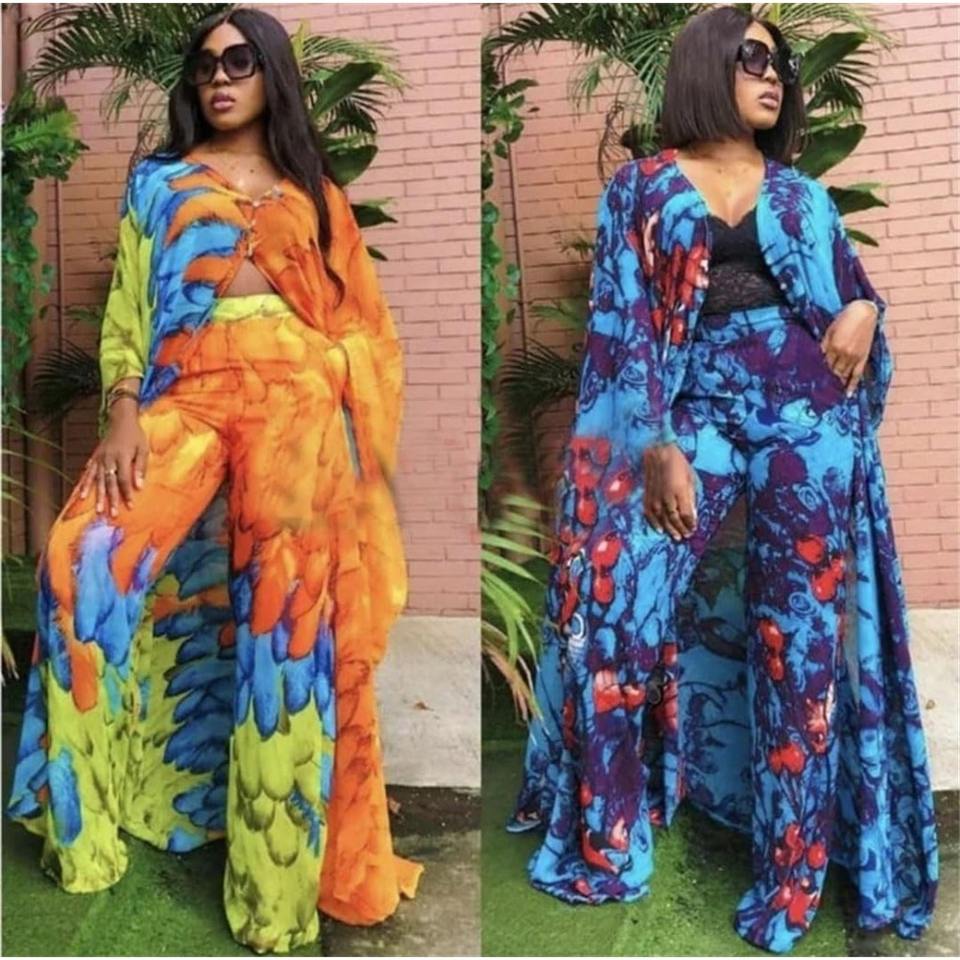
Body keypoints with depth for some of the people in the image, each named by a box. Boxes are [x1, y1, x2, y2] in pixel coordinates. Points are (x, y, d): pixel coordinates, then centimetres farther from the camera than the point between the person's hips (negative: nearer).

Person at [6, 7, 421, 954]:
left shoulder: (313, 191, 18)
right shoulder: (159, 182, 16)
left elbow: (353, 317, 15)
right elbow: (127, 307, 6)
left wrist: (343, 428, 2)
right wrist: (122, 415, -9)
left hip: (295, 404, 0)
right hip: (188, 398, 1)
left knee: (287, 607, -9)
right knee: (85, 557, -19)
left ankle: (278, 870, 2)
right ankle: (82, 809, 0)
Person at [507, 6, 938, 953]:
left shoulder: (803, 194, 18)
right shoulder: (640, 188, 8)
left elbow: (856, 284, 23)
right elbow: (623, 321, -2)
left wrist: (863, 314, -3)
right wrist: (657, 443, -13)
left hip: (807, 412, 2)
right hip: (697, 411, -2)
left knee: (801, 635, 1)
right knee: (620, 610, -9)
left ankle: (793, 868, 14)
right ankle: (604, 837, 11)